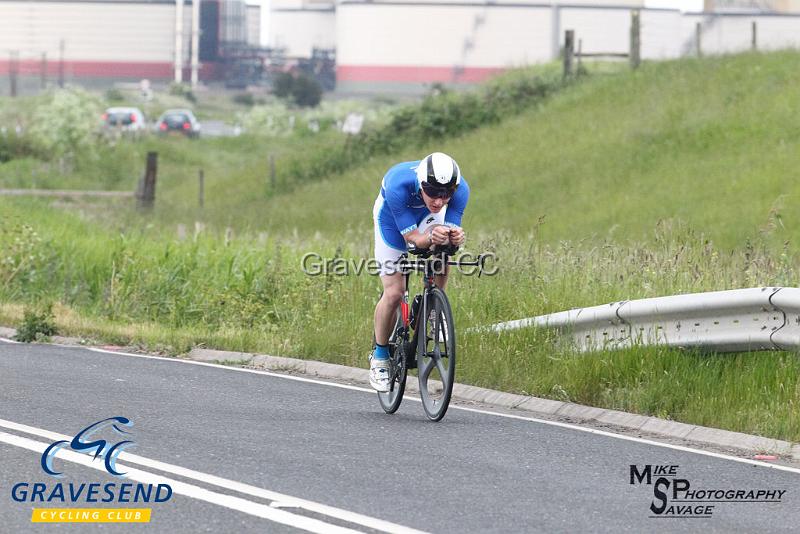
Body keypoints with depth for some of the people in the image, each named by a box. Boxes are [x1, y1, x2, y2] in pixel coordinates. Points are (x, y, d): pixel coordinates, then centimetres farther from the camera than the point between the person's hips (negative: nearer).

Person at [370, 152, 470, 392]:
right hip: (391, 216, -3)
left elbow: (452, 231, -29)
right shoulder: (398, 185, -42)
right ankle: (380, 357, 12)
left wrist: (455, 238, -53)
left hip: (427, 215, 3)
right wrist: (431, 239, -59)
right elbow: (413, 239, -38)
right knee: (394, 293, -9)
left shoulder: (460, 189, -34)